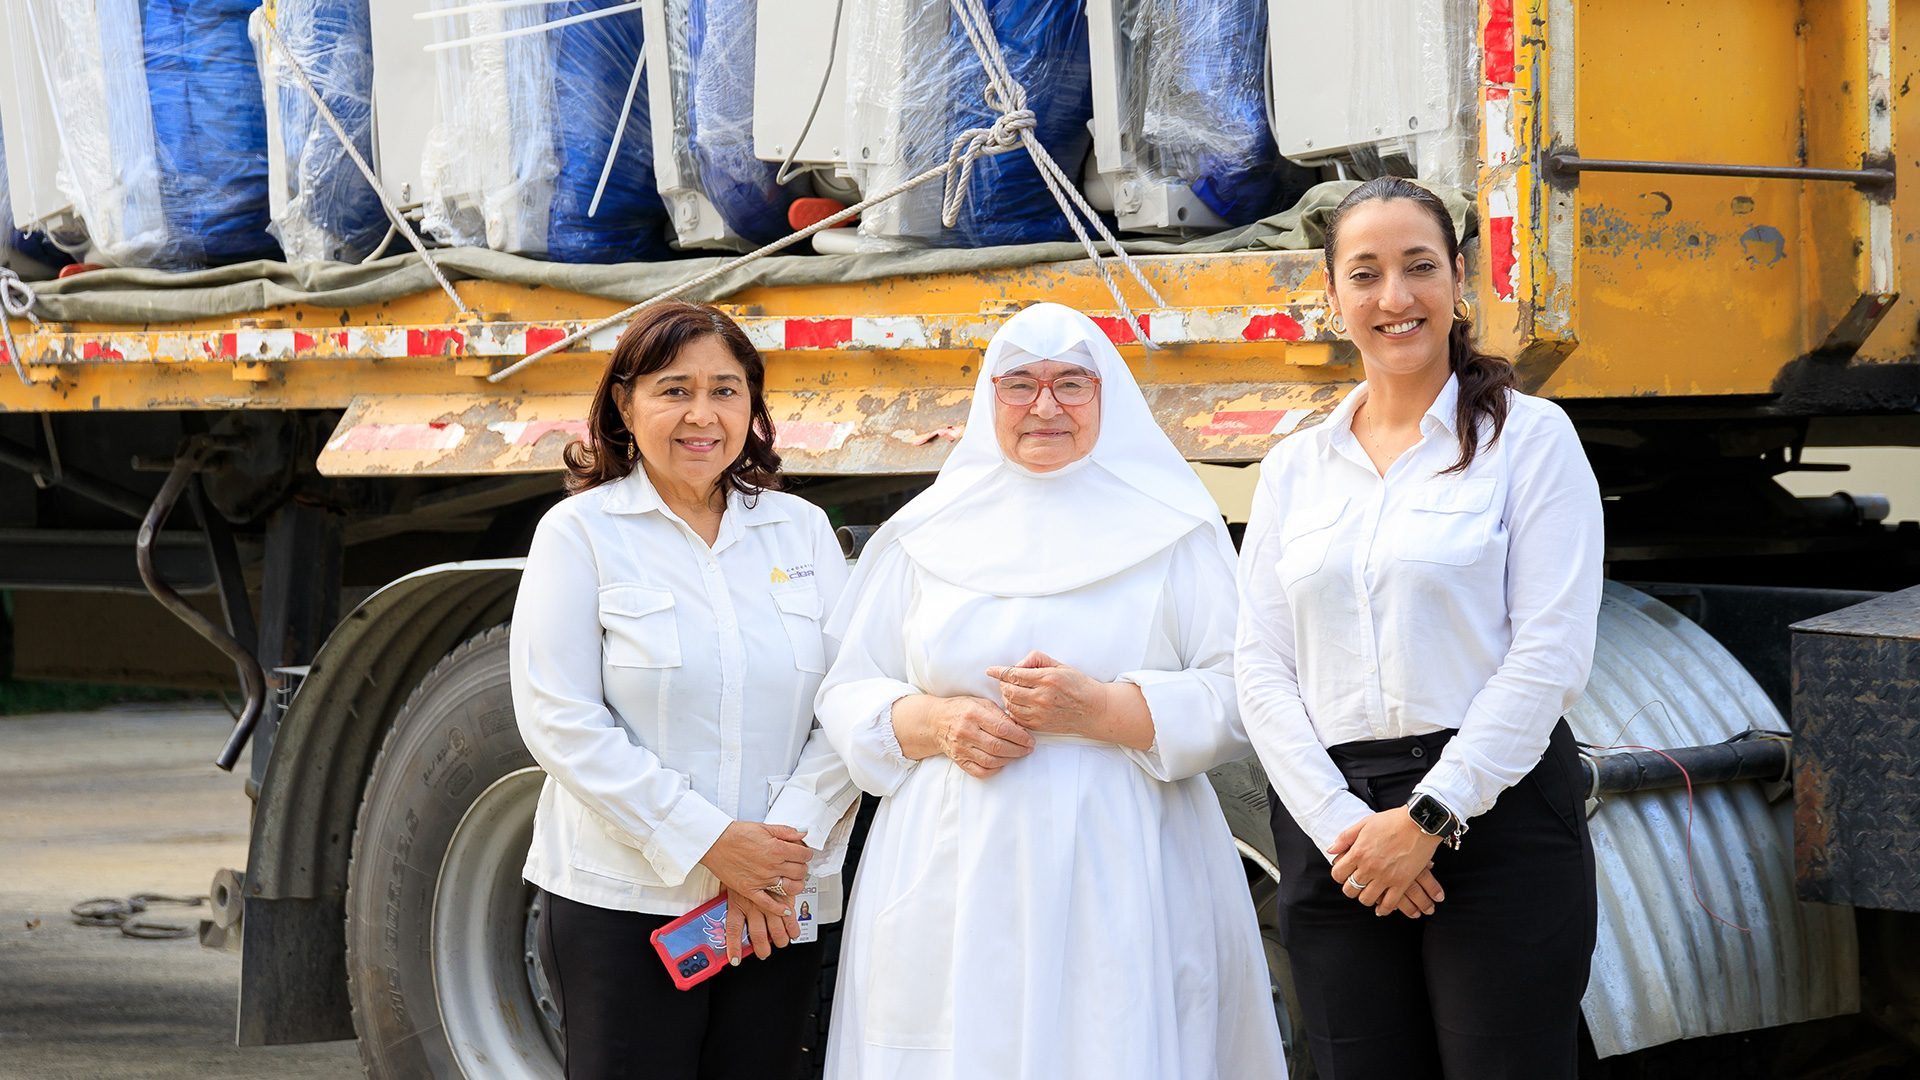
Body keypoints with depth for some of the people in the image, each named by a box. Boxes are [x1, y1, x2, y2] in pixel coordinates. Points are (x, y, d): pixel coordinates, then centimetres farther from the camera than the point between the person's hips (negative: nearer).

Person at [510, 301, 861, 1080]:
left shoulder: (801, 531, 10)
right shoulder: (581, 533, 1)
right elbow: (559, 721, -8)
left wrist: (788, 850, -11)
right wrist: (709, 842, -14)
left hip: (777, 916, 3)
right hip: (622, 901, -3)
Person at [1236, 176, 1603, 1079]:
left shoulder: (1529, 437, 2)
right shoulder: (1294, 468, 14)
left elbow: (1551, 656, -6)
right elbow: (1261, 668, 7)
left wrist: (1429, 817, -12)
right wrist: (1341, 824, -8)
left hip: (1496, 816, -3)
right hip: (1332, 832, 3)